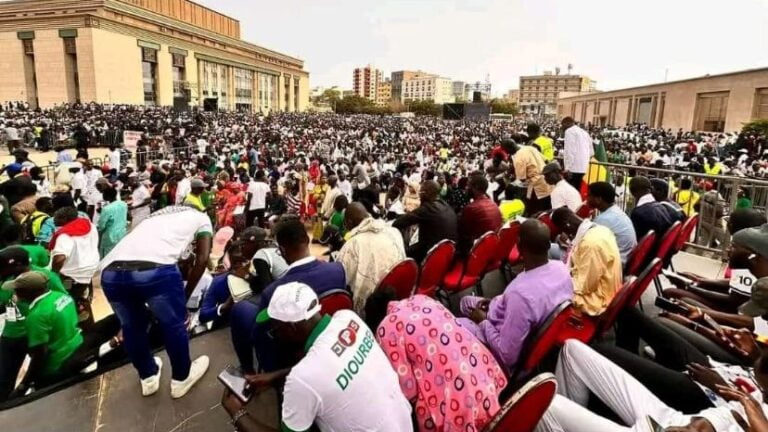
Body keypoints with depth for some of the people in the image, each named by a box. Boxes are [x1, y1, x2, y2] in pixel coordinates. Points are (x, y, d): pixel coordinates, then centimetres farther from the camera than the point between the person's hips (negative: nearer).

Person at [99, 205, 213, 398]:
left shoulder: (155, 216, 40)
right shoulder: (201, 218, 25)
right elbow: (202, 259, 13)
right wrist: (185, 297, 21)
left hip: (110, 272, 6)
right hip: (155, 268, -5)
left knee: (131, 326, 29)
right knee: (173, 324, 20)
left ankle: (148, 377, 48)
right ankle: (181, 378, 39)